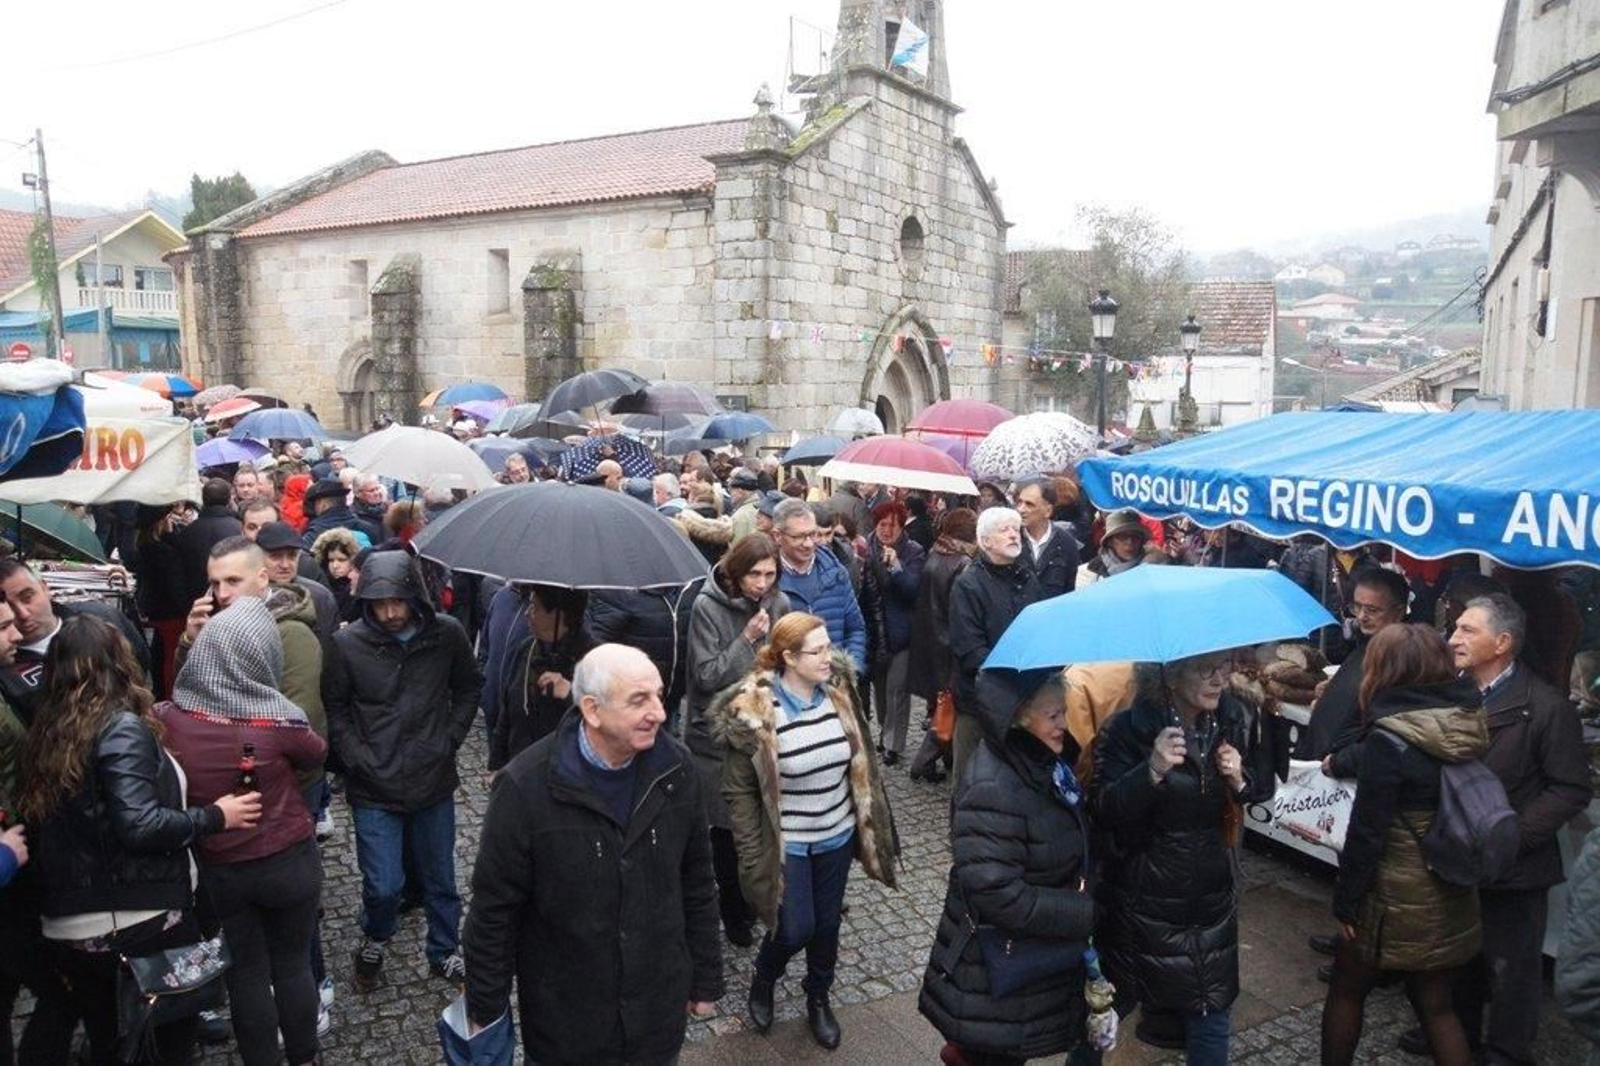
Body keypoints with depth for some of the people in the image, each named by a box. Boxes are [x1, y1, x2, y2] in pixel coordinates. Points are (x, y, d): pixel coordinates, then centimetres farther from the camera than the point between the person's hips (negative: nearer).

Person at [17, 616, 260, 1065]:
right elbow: (139, 825, -22)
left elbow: (69, 821, 9)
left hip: (64, 926, 7)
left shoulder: (47, 731, 6)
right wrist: (216, 817, -12)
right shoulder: (122, 728, -15)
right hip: (135, 922, -7)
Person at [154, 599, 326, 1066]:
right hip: (289, 862, -2)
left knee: (246, 972, 16)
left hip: (217, 869, 2)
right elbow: (317, 753, -2)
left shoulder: (165, 720, -15)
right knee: (293, 964, 17)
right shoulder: (278, 725, -23)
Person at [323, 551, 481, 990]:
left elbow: (468, 689, 8)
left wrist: (450, 740, -1)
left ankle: (444, 953, 37)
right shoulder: (347, 644, -11)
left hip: (434, 782, 2)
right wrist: (357, 759, -8)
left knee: (440, 878, 15)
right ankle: (374, 941, 33)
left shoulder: (448, 634, -8)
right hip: (374, 789, -2)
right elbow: (334, 709, 1)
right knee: (383, 886, 0)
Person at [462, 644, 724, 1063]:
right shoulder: (526, 787, -21)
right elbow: (494, 911, -12)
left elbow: (696, 884, 2)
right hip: (563, 1020, -3)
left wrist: (705, 979, 8)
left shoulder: (675, 769, -9)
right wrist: (486, 1012, -5)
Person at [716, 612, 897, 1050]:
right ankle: (762, 981, 34)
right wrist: (753, 856, -14)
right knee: (796, 928, 1)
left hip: (837, 835, 4)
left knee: (828, 923, 16)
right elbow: (739, 792, -14)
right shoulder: (754, 712, -22)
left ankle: (818, 999, 42)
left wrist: (866, 823, 10)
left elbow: (859, 763, 6)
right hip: (787, 843, -4)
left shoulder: (838, 693, -7)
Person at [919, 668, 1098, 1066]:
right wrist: (1087, 912, -23)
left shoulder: (1045, 763, -2)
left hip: (1038, 955, 8)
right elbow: (998, 896, -31)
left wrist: (1084, 897, -1)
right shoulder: (993, 792, -29)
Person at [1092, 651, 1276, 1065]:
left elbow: (1264, 788, 8)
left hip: (1210, 893, 4)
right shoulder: (1129, 728, -19)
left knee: (1211, 1006, 10)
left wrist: (1240, 779, -14)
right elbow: (1104, 811, -24)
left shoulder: (1236, 720, -5)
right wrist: (1152, 771, -39)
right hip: (1142, 896, -3)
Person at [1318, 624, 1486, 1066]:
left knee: (1346, 992, 15)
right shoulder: (1471, 726, -3)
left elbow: (1367, 832, -18)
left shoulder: (1389, 740, -21)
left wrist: (1345, 902, -9)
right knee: (1435, 1004, 18)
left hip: (1397, 897, -6)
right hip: (1453, 893, 6)